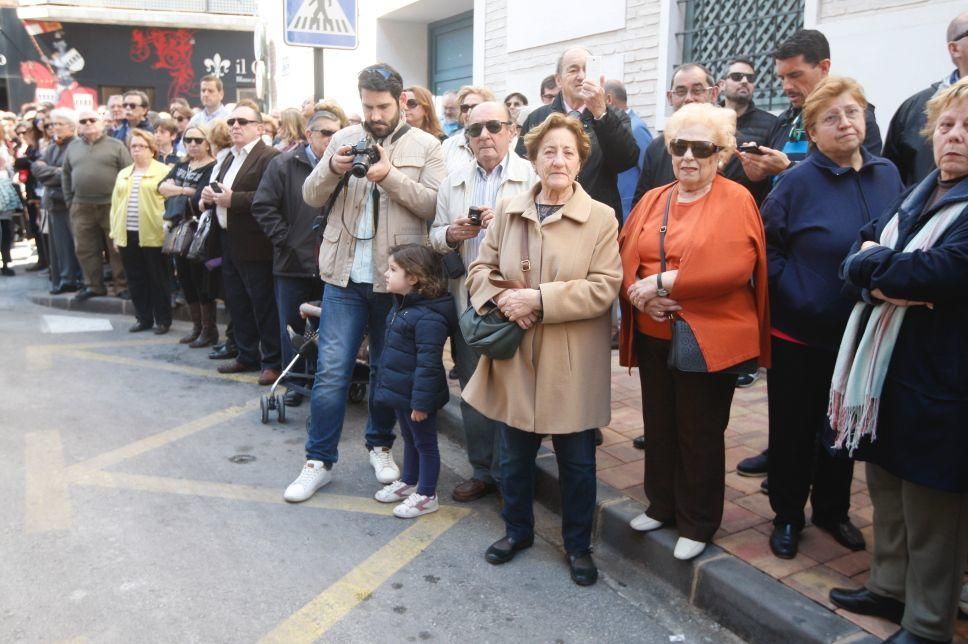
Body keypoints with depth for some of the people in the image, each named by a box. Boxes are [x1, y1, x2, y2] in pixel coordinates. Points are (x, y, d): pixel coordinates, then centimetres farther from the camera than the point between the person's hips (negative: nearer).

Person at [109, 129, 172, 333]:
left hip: (152, 235, -6)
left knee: (158, 280, 2)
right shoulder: (123, 174, 18)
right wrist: (115, 233, 10)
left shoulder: (163, 171, -1)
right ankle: (143, 318, 20)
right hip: (127, 236, 6)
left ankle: (163, 320, 11)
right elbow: (115, 204, 17)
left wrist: (167, 230, -12)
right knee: (136, 280, 10)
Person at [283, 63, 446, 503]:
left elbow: (434, 205, -9)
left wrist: (391, 175, -19)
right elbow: (311, 196, 7)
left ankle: (380, 445, 32)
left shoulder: (426, 146, 2)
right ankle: (319, 460, 14)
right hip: (345, 276, 2)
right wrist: (332, 169, -13)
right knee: (331, 371, 2)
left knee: (387, 368, 12)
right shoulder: (344, 139, 8)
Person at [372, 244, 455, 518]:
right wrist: (387, 383, 22)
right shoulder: (402, 306, 6)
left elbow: (428, 364, -26)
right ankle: (408, 482, 41)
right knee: (409, 439, 24)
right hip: (401, 392, 9)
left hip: (417, 395, -9)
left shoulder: (428, 317, -27)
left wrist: (421, 402, -24)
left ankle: (427, 495, 20)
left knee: (425, 443, 7)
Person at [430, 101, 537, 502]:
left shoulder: (533, 177, -4)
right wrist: (450, 234, -7)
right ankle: (482, 470, 29)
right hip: (467, 301, 5)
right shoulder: (452, 183, 13)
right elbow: (435, 237, 14)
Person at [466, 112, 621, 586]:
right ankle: (517, 529, 40)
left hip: (573, 364, -3)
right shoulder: (508, 211, 5)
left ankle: (578, 544, 31)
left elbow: (604, 288, -14)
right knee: (514, 455, 17)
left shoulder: (601, 218, -6)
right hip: (515, 357, 3)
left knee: (577, 462, 11)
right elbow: (480, 270, 7)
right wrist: (503, 299, -14)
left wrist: (538, 299, -20)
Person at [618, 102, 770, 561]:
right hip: (654, 336, 5)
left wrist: (662, 282, -19)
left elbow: (733, 266, -20)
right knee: (659, 426, 17)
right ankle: (661, 505, 36)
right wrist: (641, 295, -16)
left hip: (710, 339, -5)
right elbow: (627, 260, 5)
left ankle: (697, 524, 23)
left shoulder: (736, 200, -6)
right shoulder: (652, 200, 11)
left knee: (700, 434, 6)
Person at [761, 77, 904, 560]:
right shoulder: (797, 181, -11)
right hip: (800, 332, -4)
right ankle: (787, 516, 26)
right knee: (793, 428, 7)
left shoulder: (888, 174, 3)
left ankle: (832, 510, 36)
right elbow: (766, 247, -8)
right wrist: (794, 292, -15)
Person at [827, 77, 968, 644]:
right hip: (880, 369, 7)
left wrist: (874, 266, -8)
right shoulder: (915, 197, 13)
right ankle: (890, 588, 38)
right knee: (887, 491, 19)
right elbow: (856, 256, 8)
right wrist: (891, 279, -13)